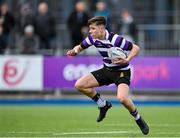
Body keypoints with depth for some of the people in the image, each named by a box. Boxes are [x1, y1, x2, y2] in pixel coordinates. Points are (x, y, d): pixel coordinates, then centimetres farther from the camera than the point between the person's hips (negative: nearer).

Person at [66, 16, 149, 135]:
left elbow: (136, 48, -21)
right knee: (80, 85, -3)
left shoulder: (115, 39, -26)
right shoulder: (93, 38, -6)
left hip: (122, 71, -7)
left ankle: (138, 119, -3)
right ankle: (104, 105, 15)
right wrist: (74, 51, -13)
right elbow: (80, 47, 11)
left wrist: (127, 60, -37)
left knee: (122, 98, -32)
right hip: (107, 70, 7)